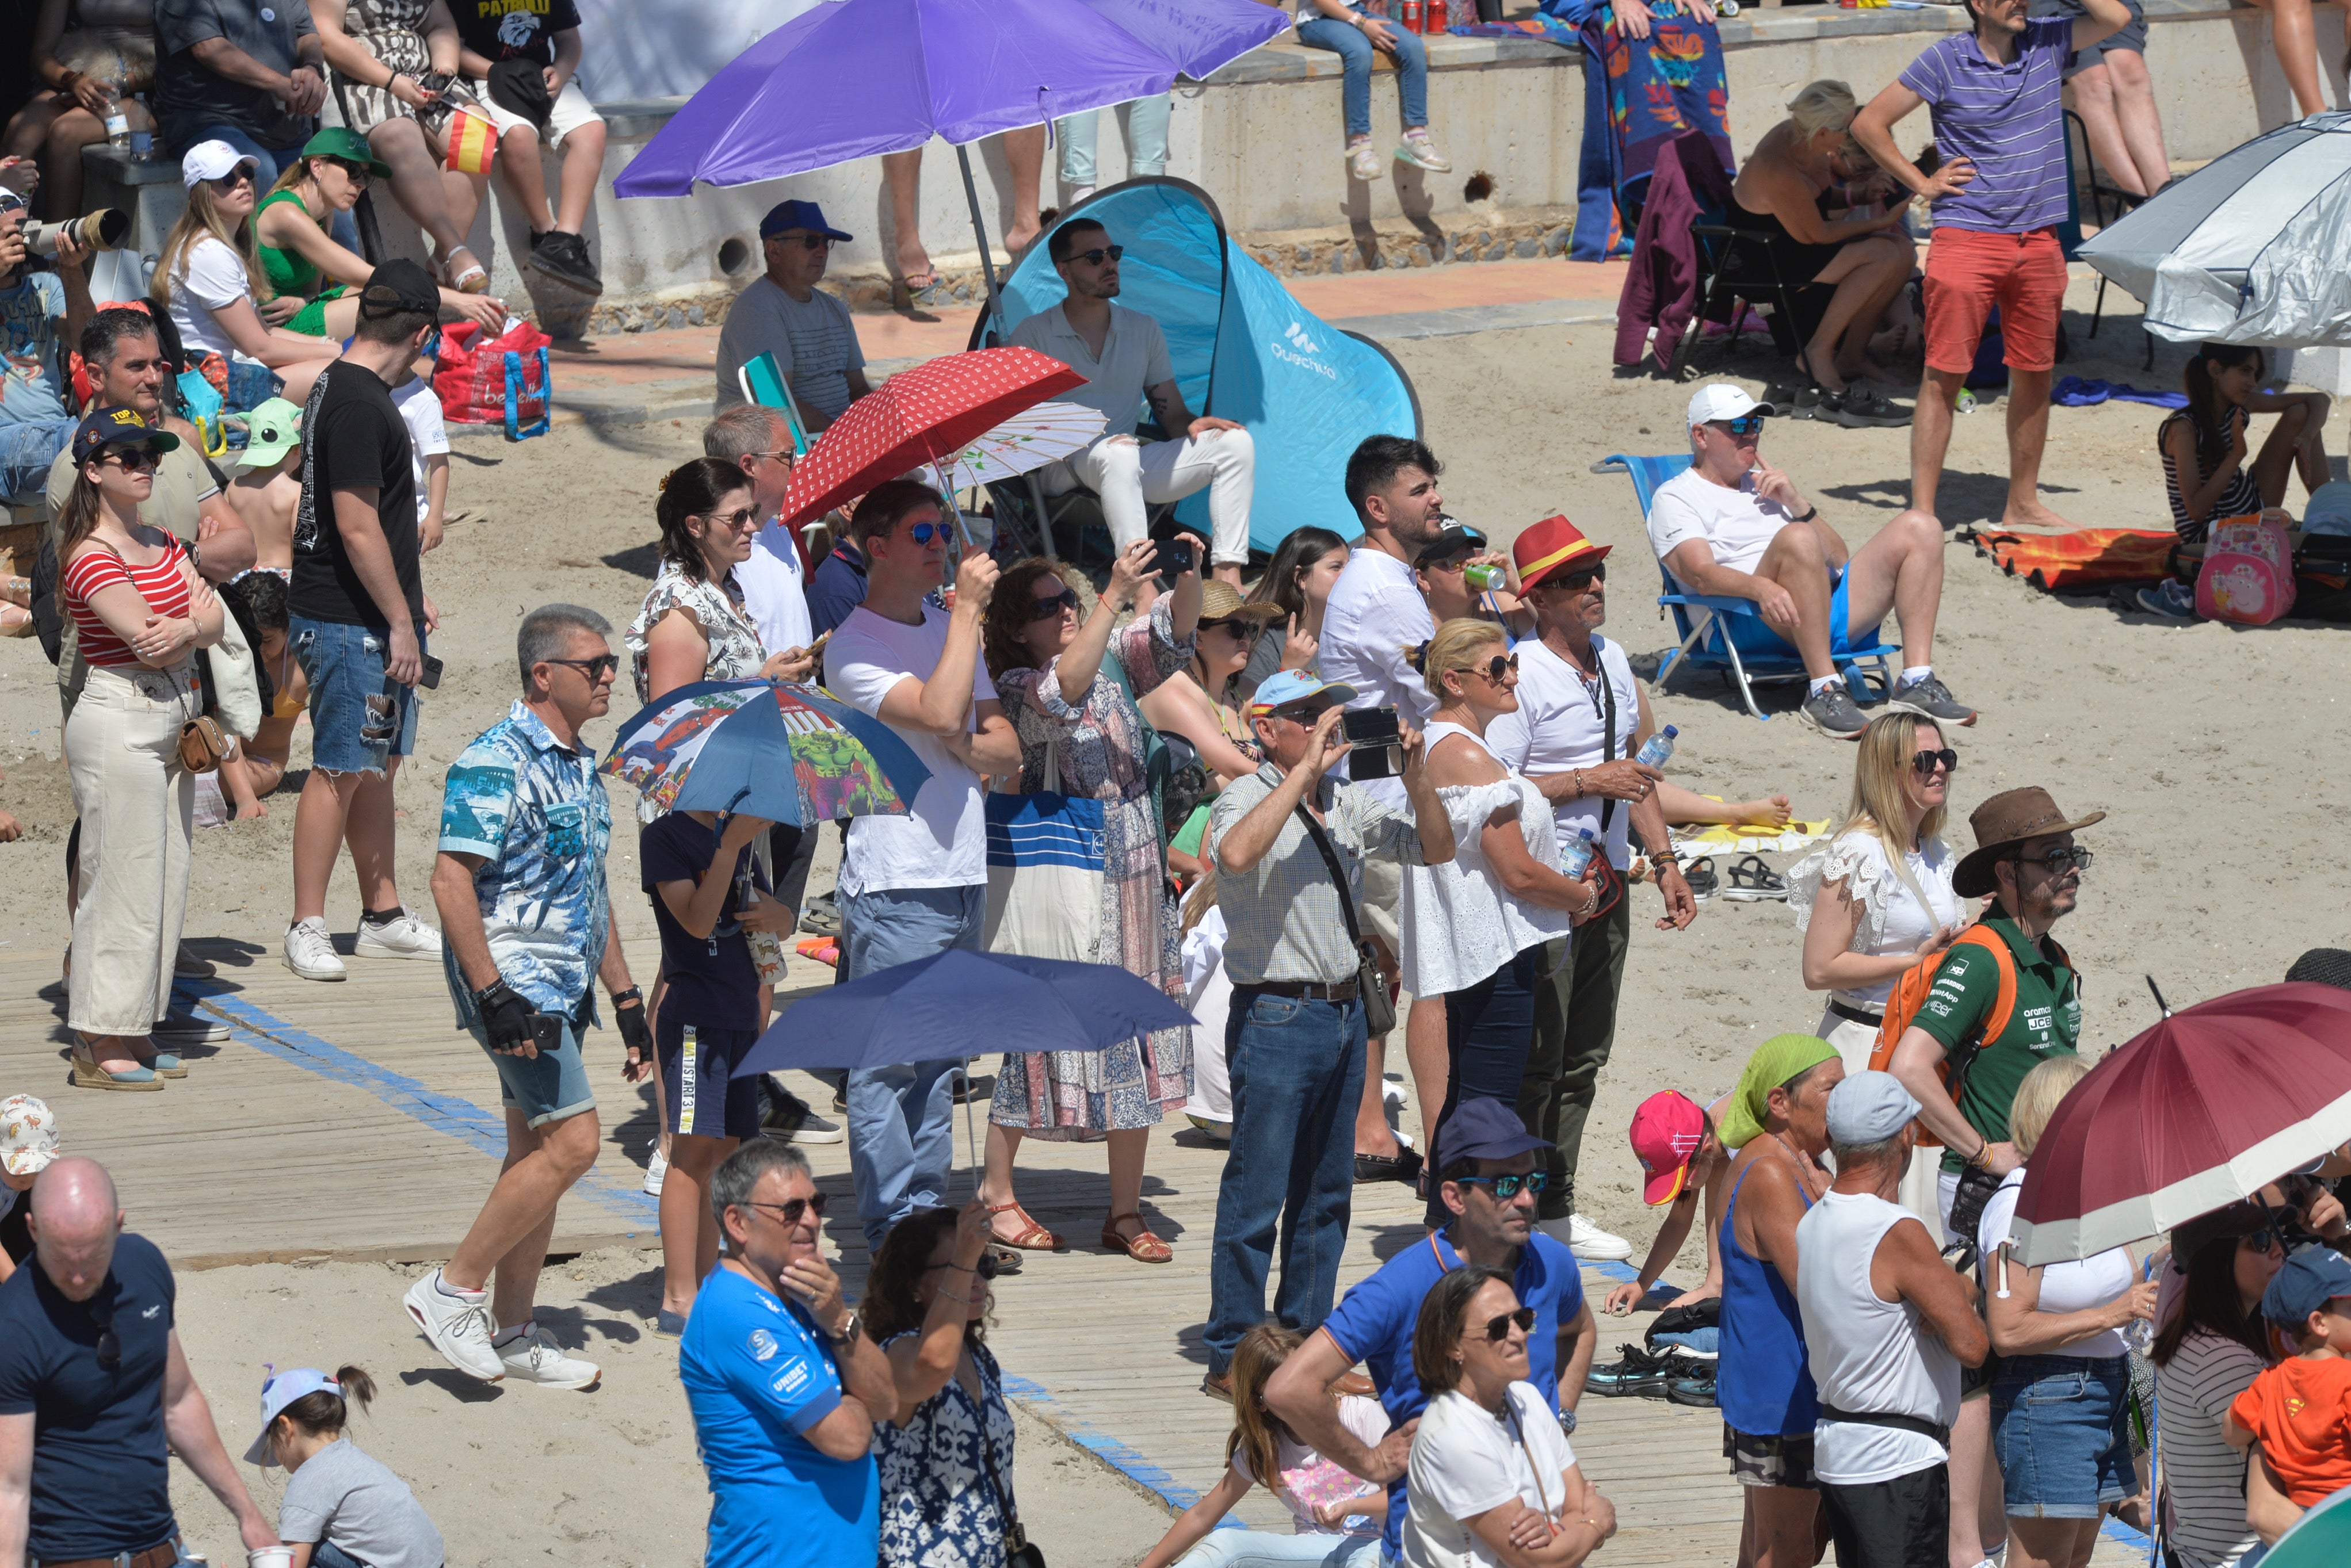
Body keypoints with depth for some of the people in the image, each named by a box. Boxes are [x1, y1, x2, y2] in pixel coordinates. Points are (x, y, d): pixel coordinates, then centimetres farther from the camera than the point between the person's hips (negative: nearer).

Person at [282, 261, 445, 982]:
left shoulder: (344, 389, 13)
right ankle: (307, 927, 0)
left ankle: (385, 916, 21)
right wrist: (400, 621, -17)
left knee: (380, 764, 14)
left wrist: (410, 597, 26)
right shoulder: (358, 405, -19)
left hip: (377, 617, 10)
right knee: (340, 771, -5)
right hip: (348, 623, -10)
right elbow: (356, 526, -22)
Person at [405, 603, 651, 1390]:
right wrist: (492, 993, -24)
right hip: (515, 982, -9)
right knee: (570, 1142, -14)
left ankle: (511, 1334, 17)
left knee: (537, 1153, 11)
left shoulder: (581, 767, 16)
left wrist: (626, 996, 22)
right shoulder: (496, 763, -14)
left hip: (563, 986, 9)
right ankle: (453, 1290, -6)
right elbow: (451, 881, -19)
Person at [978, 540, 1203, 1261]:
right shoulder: (1017, 688, -9)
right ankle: (997, 1192, 14)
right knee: (1048, 1030, -1)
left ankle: (1126, 1210, 11)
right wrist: (1116, 595, -33)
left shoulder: (1115, 657, 8)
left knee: (1137, 1041, 5)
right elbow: (1066, 689, -28)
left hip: (1134, 874, 6)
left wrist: (1191, 579, -22)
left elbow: (1172, 633, -1)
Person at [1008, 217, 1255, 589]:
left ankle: (1228, 579, -28)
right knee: (1118, 451, -41)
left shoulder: (1143, 330, 18)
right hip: (1063, 470, -5)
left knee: (1235, 442, -15)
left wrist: (1193, 425, -9)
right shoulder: (1033, 336, 3)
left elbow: (1172, 415, 18)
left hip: (1132, 464, 5)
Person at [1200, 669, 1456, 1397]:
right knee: (1257, 1193, -4)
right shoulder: (1248, 798, -8)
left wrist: (1417, 781, -4)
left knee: (1327, 1191, 12)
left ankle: (1305, 1338, 21)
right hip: (1276, 1015, -7)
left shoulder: (1347, 803, 12)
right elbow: (1237, 853, -31)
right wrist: (1306, 770, -28)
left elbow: (1436, 850, 13)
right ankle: (1232, 1357, 1)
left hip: (1344, 1010, 7)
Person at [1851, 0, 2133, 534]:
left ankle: (2023, 504, 21)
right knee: (1945, 374, -6)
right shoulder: (1947, 59, -4)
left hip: (2038, 243, 4)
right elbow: (1869, 124, 0)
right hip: (1966, 239, -4)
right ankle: (1922, 507, -5)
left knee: (2034, 374, 9)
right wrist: (1921, 183, -2)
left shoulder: (2046, 44, 8)